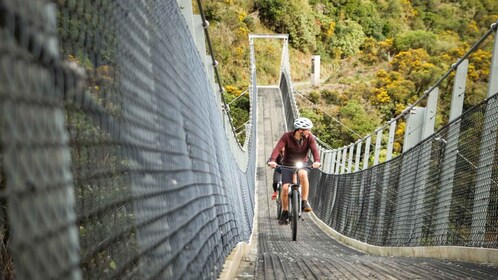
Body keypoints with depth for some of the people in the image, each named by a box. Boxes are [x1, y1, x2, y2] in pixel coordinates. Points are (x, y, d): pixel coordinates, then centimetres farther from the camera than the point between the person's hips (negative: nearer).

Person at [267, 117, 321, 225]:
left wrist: (317, 161, -45)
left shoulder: (310, 137, -11)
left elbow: (314, 149, -24)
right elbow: (277, 148, -28)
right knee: (285, 188, -16)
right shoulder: (287, 136, -17)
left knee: (303, 174, -35)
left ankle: (304, 202, -22)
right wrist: (272, 160, -47)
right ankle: (285, 212, 7)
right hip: (287, 165, 0)